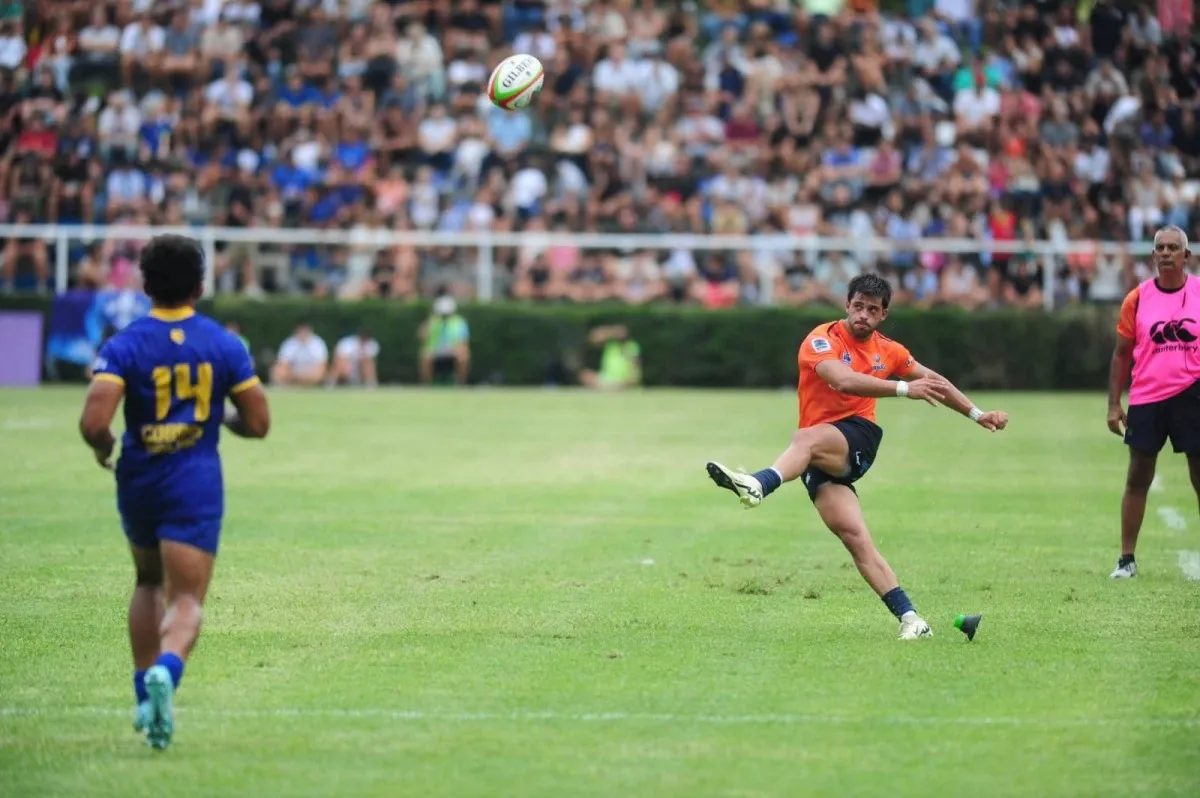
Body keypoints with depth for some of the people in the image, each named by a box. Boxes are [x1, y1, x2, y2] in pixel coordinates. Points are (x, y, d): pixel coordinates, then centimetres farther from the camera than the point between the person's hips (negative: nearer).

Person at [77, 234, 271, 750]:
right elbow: (258, 423, 0)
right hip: (197, 486, -1)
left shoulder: (123, 347, -7)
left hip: (139, 481, 1)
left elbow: (93, 422, -20)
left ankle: (145, 696, 20)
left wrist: (102, 447, 2)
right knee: (187, 599, -5)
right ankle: (166, 670, -36)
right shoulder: (225, 346, -2)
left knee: (148, 582, 24)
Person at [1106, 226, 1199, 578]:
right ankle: (1127, 559, 10)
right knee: (1138, 478, 3)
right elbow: (1121, 354, 7)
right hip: (1146, 398, 0)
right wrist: (1114, 404, 3)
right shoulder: (1138, 298, 0)